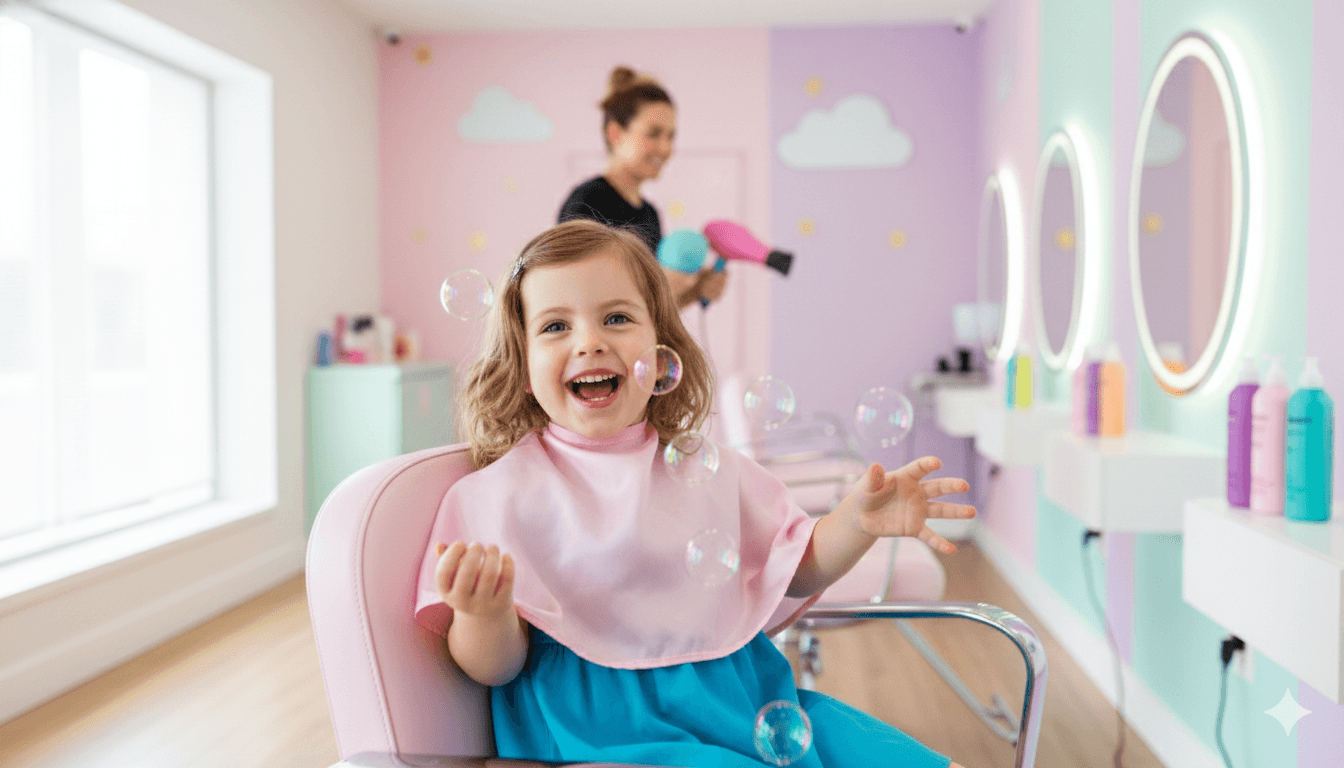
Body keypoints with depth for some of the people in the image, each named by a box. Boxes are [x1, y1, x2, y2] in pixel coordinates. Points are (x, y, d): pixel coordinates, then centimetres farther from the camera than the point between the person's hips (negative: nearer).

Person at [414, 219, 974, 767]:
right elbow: (493, 667, -4)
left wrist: (856, 522, -3)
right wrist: (484, 615, -28)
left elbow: (793, 570, 16)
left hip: (748, 699, 5)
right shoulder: (503, 490, -5)